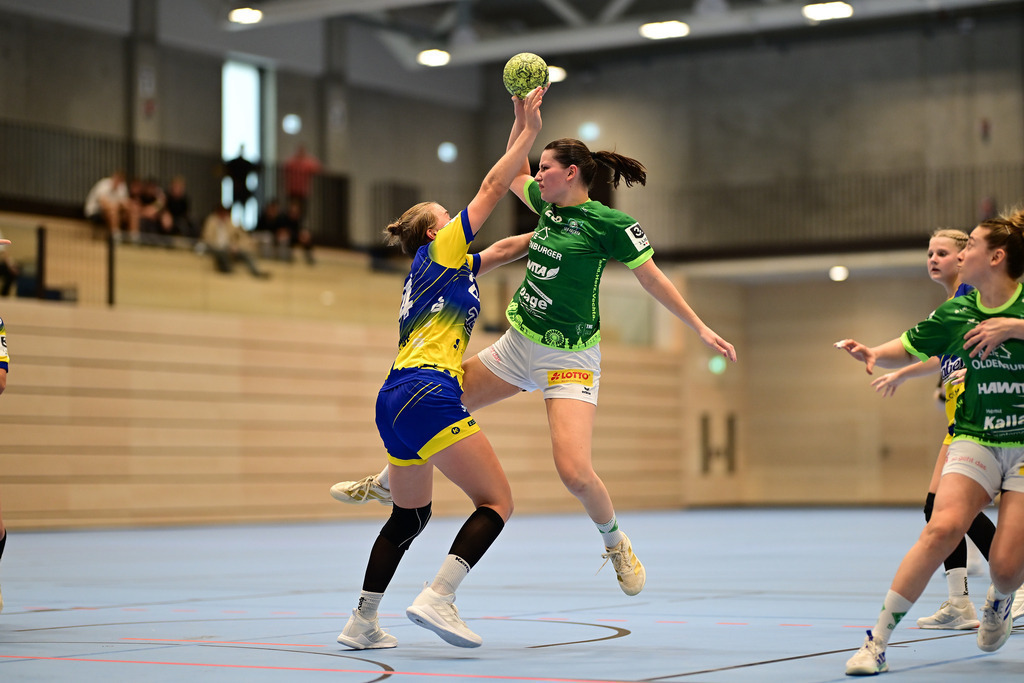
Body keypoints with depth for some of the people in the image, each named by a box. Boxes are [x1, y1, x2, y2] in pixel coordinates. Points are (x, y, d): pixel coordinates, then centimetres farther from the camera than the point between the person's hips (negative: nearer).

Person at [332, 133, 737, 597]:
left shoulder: (610, 223, -14)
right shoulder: (549, 206, 6)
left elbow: (653, 279, -7)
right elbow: (513, 176, 24)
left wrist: (701, 328, -7)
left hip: (570, 357, -7)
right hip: (518, 344, 7)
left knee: (575, 472, -21)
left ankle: (615, 542, 10)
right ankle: (385, 485, 35)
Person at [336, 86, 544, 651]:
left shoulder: (454, 264, 28)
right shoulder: (440, 249, 6)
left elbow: (504, 249, 36)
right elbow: (490, 190, 4)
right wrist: (527, 132, 9)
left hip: (395, 402, 10)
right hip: (428, 394, -10)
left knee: (410, 517, 19)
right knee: (497, 502, -7)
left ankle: (361, 622, 17)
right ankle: (437, 599, -21)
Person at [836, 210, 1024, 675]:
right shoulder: (955, 313, 4)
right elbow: (905, 349, 13)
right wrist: (872, 354, -8)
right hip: (975, 440, 2)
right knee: (943, 528, -24)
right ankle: (879, 638, -17)